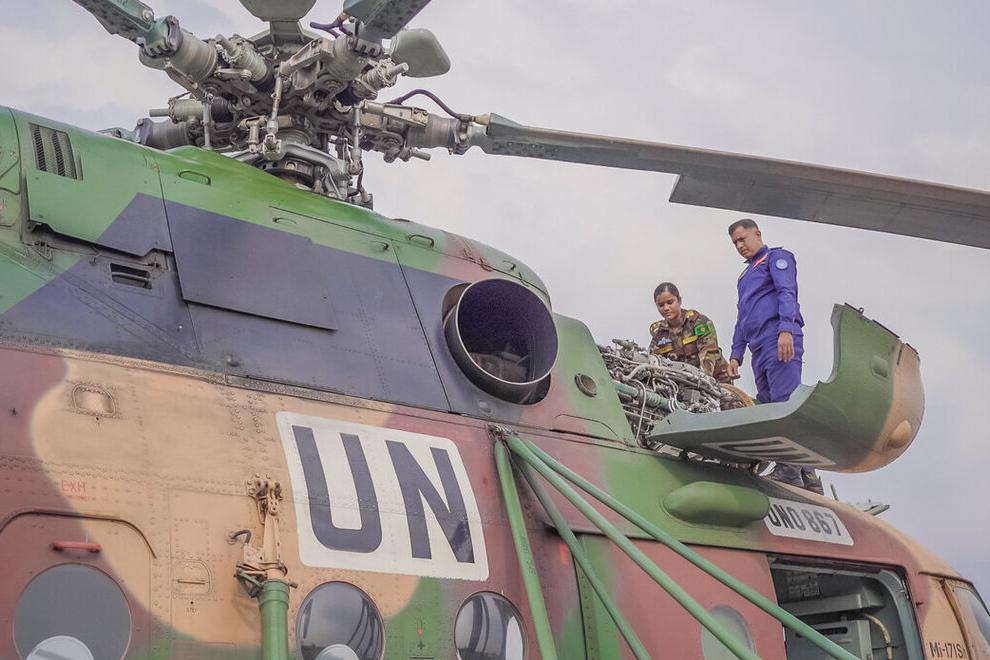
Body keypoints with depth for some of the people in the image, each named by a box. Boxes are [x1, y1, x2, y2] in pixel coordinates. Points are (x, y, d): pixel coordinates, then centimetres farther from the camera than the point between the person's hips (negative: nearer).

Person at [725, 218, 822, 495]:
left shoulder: (777, 257, 9)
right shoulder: (745, 276, 34)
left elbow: (786, 293, -8)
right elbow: (742, 318, 34)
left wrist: (786, 328, -22)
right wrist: (736, 354, 24)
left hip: (781, 341, -9)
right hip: (760, 348, 9)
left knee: (785, 401, -17)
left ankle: (790, 469, -22)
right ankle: (805, 474, -2)